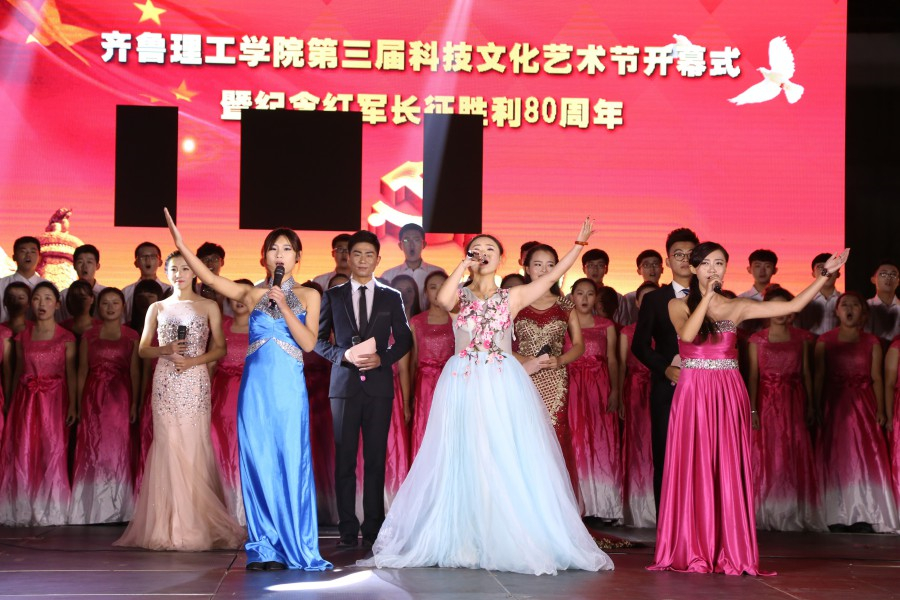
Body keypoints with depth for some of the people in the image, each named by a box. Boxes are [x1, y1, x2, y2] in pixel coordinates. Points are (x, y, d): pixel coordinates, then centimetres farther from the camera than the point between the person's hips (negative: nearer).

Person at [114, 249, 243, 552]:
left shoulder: (208, 307, 9)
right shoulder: (157, 308, 13)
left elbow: (220, 348, 6)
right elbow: (143, 349, 12)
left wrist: (193, 360, -10)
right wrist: (166, 350, -8)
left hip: (195, 382, -1)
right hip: (165, 382, 1)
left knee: (194, 447, -6)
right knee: (168, 447, -4)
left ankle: (197, 524, 0)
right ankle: (169, 526, -2)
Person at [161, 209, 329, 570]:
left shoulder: (308, 296, 8)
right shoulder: (252, 295, 11)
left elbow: (308, 342, -4)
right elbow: (209, 278, -1)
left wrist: (283, 306, -10)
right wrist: (180, 244, -9)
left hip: (289, 389, -2)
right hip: (256, 387, 2)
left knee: (290, 465, -3)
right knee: (258, 466, 1)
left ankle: (292, 548, 5)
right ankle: (264, 549, 6)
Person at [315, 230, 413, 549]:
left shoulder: (391, 297, 10)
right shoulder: (333, 296, 9)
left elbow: (404, 339, 10)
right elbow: (318, 339, 9)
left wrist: (382, 358, -8)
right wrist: (344, 355, -9)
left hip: (378, 384, 0)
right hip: (344, 385, 0)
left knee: (376, 458, 0)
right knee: (344, 459, -2)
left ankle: (373, 529, 4)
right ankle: (348, 530, 1)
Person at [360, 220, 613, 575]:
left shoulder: (512, 298, 10)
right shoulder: (460, 297, 7)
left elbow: (552, 276, 3)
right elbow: (443, 299, -16)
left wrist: (579, 244, 0)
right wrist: (462, 266, -9)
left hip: (503, 385, 0)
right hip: (463, 383, 0)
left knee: (508, 461, -4)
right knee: (462, 462, 1)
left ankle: (512, 541, 2)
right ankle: (462, 541, 7)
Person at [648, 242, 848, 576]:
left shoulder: (737, 308, 10)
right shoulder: (679, 306, 4)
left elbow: (793, 306, 7)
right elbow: (688, 334, -17)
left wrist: (825, 274, 4)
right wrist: (707, 296, -18)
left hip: (729, 395, 2)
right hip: (693, 394, -2)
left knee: (729, 471, -1)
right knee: (694, 471, -3)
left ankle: (731, 553, 1)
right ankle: (692, 552, 1)